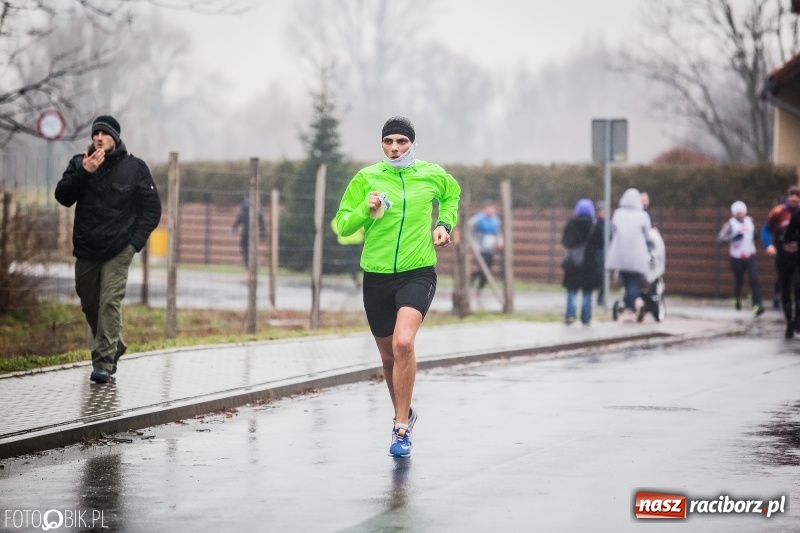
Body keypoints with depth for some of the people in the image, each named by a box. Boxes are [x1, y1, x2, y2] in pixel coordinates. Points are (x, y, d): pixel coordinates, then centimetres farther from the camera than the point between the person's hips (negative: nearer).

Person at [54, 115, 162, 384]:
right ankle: (114, 347, 35)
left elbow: (151, 208, 2)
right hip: (86, 249, 3)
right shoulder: (79, 163, 2)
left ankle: (104, 362, -16)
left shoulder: (134, 168, -2)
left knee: (110, 303, -15)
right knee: (90, 305, 13)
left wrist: (136, 241, -8)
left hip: (119, 250, -3)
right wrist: (83, 173, -22)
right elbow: (63, 197, -9)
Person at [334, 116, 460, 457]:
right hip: (376, 276, 2)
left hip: (418, 273, -2)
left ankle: (401, 428, -17)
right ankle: (404, 413, 39)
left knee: (403, 342, -24)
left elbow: (452, 194, 26)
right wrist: (366, 210, -18)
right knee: (388, 355, 12)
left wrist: (444, 223, 9)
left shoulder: (432, 175, 2)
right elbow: (342, 225, 1)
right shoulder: (366, 178, 0)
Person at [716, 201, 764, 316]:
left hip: (750, 256, 3)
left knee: (754, 280, -13)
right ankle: (737, 299, 41)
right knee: (738, 280, 10)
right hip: (737, 257, -3)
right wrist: (733, 237, -27)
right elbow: (720, 238, -16)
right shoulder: (730, 224, -6)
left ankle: (757, 305, -20)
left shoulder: (749, 221, 9)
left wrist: (754, 237, 8)